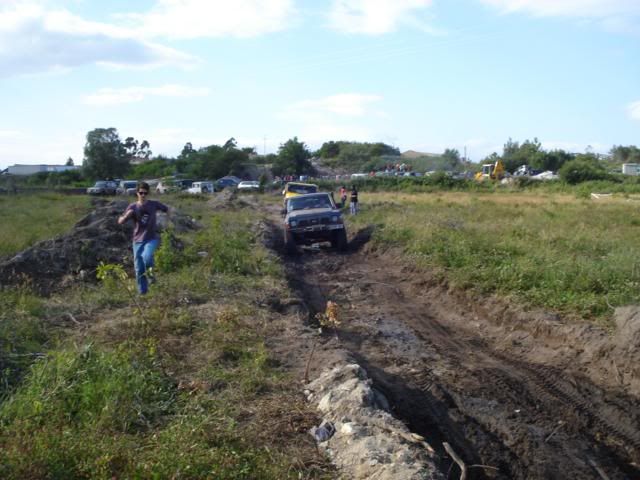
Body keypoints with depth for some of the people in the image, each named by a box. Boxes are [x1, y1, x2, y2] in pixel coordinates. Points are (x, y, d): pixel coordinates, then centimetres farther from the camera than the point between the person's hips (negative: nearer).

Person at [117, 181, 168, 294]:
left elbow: (167, 210, 11)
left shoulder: (154, 204, -3)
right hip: (138, 240, 2)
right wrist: (126, 215, -20)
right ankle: (142, 291, 20)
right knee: (139, 268, 4)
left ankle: (150, 273, 3)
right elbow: (120, 221, -1)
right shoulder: (133, 207, -1)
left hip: (152, 238, -2)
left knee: (147, 257, -30)